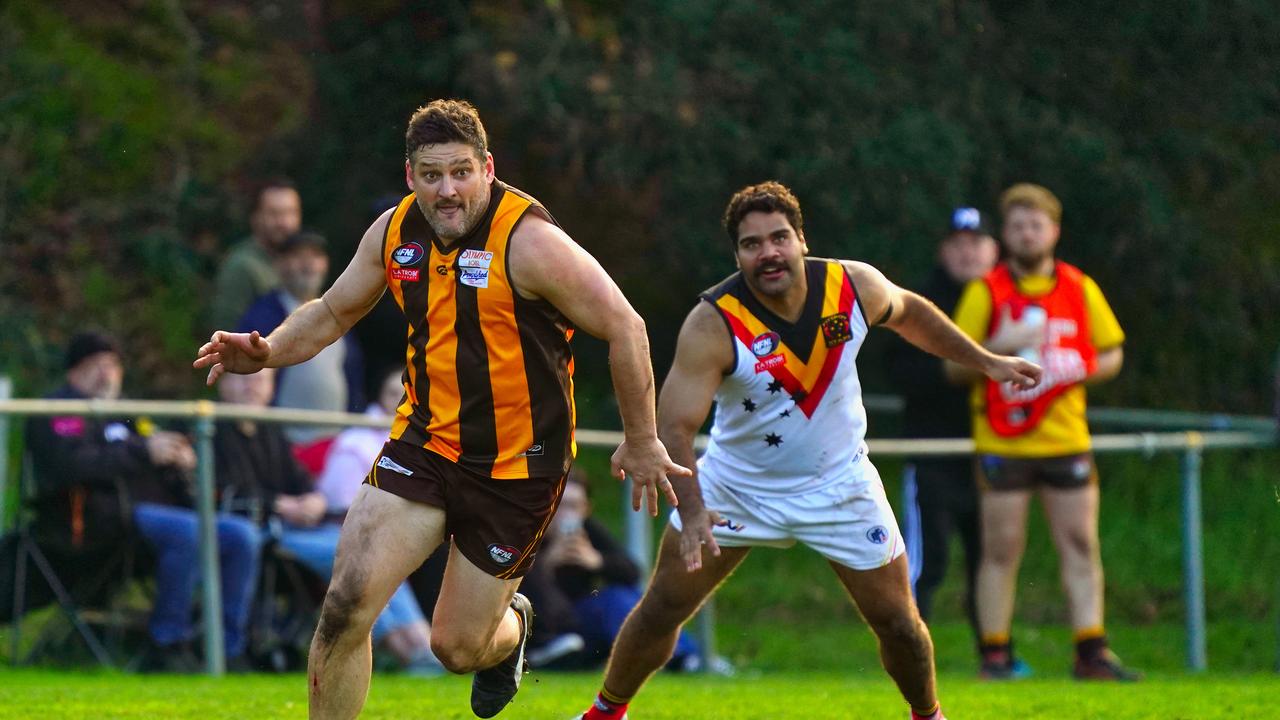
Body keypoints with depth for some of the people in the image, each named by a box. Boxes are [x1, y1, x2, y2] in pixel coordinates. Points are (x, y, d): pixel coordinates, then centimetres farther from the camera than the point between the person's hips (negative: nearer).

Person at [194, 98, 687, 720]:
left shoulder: (529, 242, -19)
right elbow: (334, 311, 16)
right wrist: (269, 352, -3)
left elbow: (624, 328, -14)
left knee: (457, 647, 5)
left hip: (515, 468, -4)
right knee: (346, 604, -14)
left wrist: (641, 442, -8)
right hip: (424, 445, 4)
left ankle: (511, 624, 44)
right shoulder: (394, 231, -1)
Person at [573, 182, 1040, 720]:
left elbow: (910, 314, 9)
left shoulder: (856, 287, -15)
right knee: (662, 609, 1)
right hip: (735, 487, -2)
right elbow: (674, 427, -31)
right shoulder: (713, 325, -26)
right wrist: (691, 509, -45)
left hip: (840, 487, 2)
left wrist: (986, 362, 15)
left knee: (898, 623, 3)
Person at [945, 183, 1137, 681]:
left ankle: (1091, 652, 2)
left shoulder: (1080, 289, 8)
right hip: (1002, 445, -3)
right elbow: (954, 367, 0)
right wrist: (999, 347, -17)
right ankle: (996, 654, 4)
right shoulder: (984, 293, 0)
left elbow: (1112, 354, 15)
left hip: (1066, 439, 3)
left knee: (1081, 545, 0)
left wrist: (1081, 370, -6)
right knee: (1001, 550, -2)